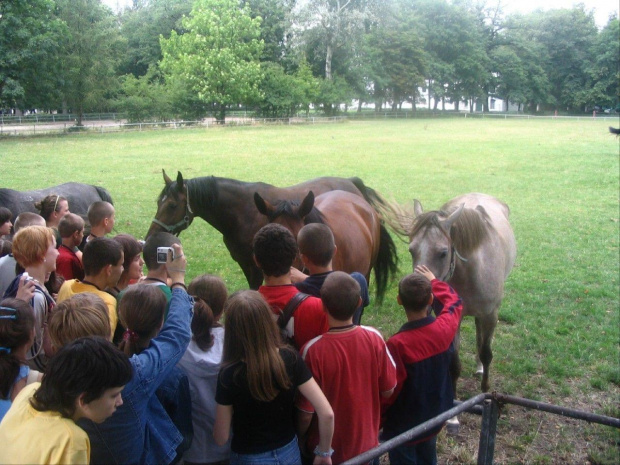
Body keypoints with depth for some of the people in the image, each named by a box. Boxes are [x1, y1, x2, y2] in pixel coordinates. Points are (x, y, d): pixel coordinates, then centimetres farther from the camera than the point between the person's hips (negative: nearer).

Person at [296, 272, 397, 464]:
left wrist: (298, 439, 0)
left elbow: (306, 411, -18)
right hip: (366, 443, 3)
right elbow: (388, 390, -5)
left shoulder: (313, 350, -28)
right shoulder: (374, 338, -19)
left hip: (327, 449, -3)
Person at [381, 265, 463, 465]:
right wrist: (434, 281, 21)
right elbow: (455, 301, 7)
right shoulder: (445, 327, -17)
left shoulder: (398, 344, -32)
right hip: (435, 416, 5)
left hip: (404, 424, -5)